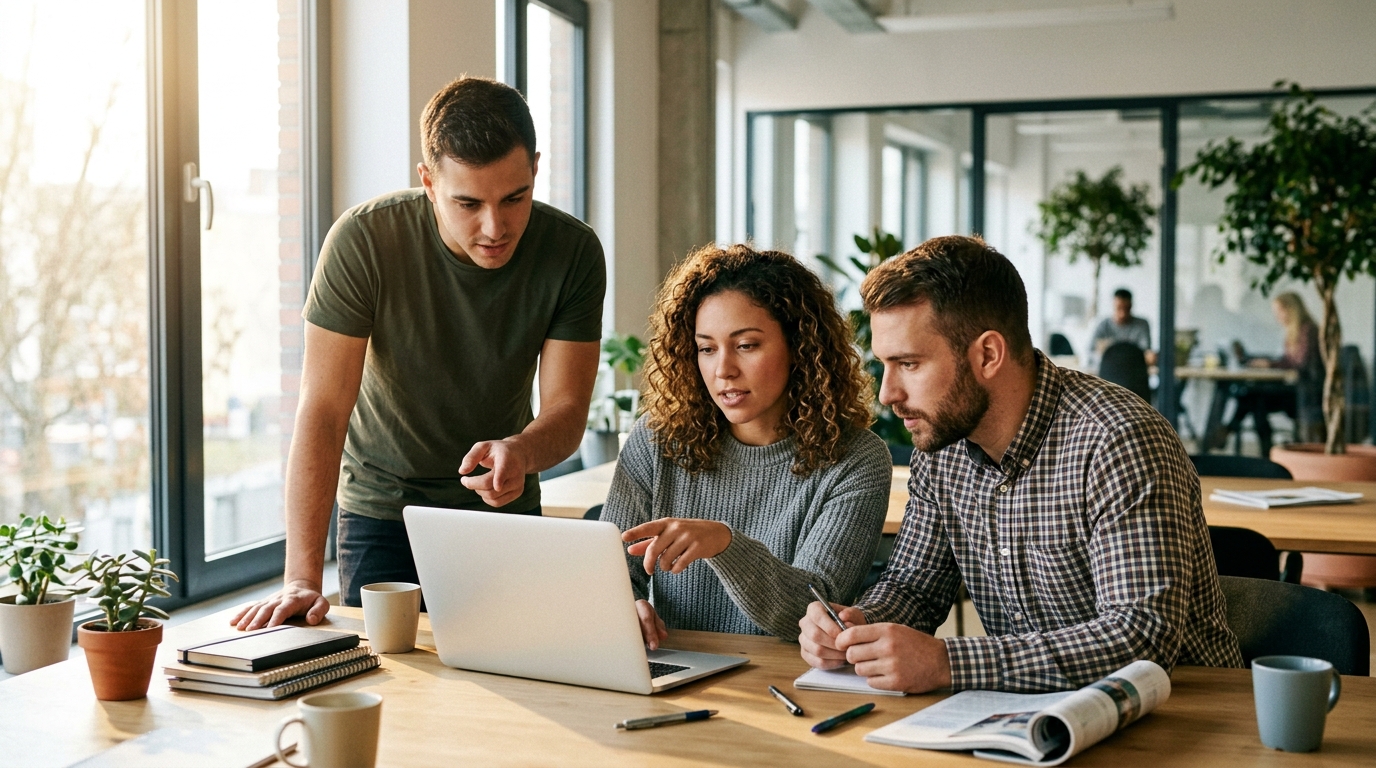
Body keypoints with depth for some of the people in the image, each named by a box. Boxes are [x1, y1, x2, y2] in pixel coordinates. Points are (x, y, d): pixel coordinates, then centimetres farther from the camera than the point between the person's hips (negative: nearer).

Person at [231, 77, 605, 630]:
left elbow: (566, 408, -16)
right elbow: (323, 409, -24)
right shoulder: (364, 240, -24)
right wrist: (302, 577, -32)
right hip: (383, 506, -2)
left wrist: (520, 452, -42)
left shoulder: (573, 252, -17)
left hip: (504, 504, 2)